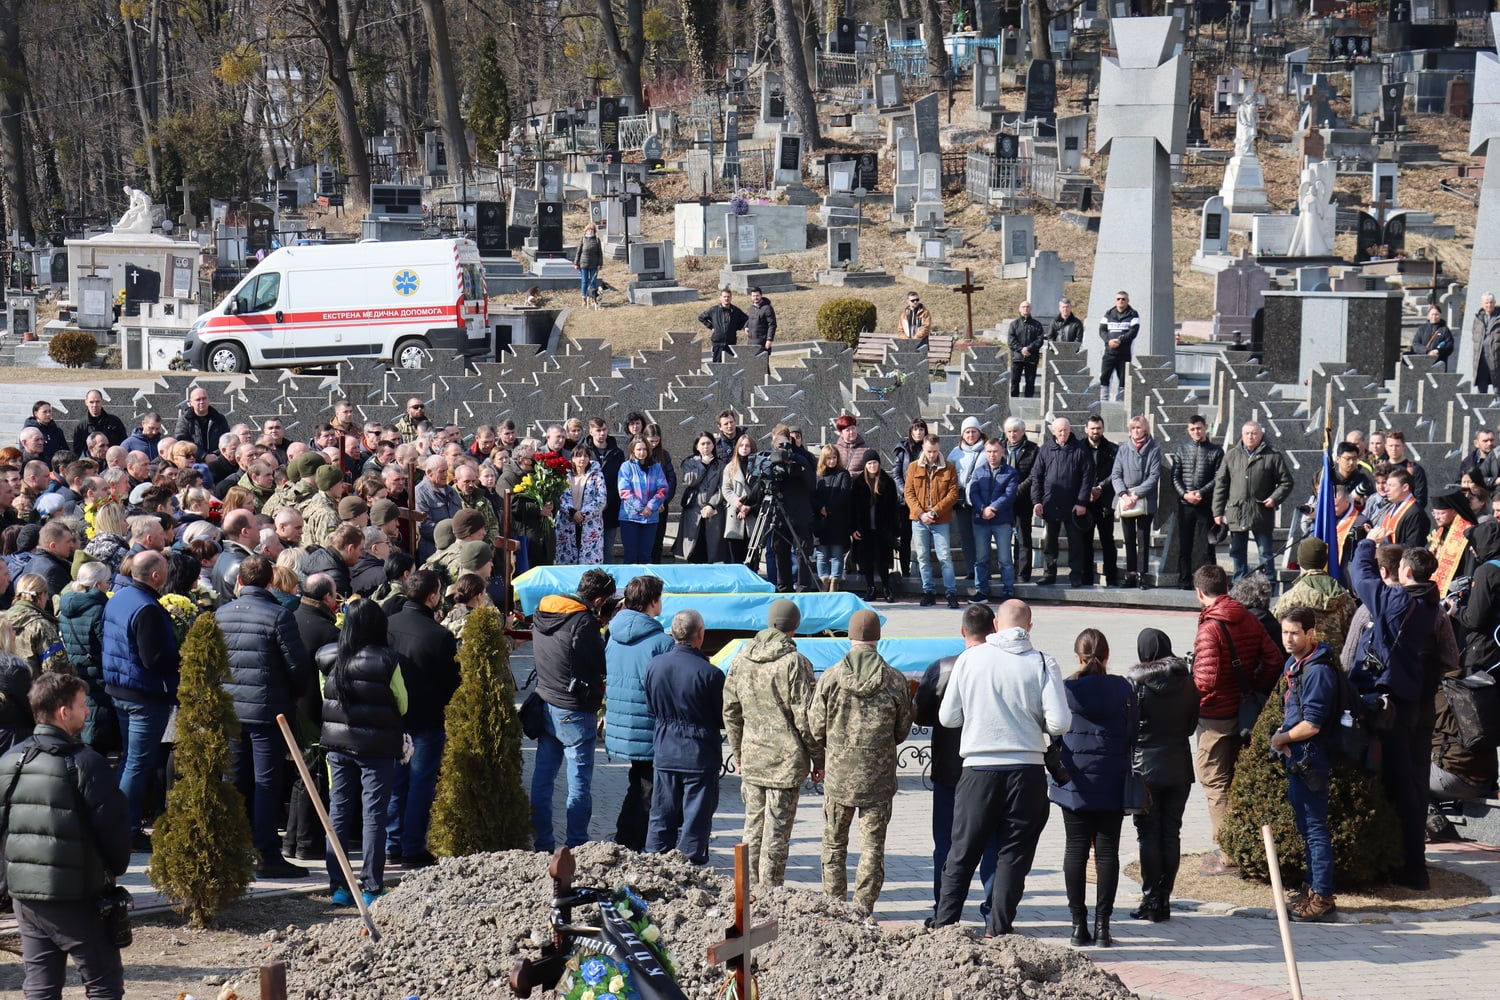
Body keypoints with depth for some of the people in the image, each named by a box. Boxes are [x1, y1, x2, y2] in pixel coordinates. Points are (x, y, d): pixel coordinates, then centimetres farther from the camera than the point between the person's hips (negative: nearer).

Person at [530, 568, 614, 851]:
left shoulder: (542, 614, 5)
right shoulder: (583, 622, -20)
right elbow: (603, 665, -14)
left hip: (545, 705, 8)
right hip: (574, 711, -8)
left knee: (542, 776, 12)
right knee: (580, 781, 0)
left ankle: (541, 842, 17)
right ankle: (577, 845, 2)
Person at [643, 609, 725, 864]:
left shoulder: (654, 666, -5)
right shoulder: (710, 674, -18)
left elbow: (651, 708, 7)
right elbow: (724, 718, -8)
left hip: (664, 751, 4)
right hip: (700, 753, -4)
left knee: (663, 814, 15)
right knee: (696, 815, 6)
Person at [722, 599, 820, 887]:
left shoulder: (740, 660, 5)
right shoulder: (794, 663, -12)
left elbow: (730, 711, 12)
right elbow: (805, 717, -12)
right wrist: (818, 760, -2)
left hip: (751, 759, 5)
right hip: (786, 760, -5)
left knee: (753, 828, 15)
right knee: (777, 832, -1)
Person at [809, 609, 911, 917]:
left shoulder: (830, 677, -8)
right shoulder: (895, 680, -6)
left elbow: (816, 728, -2)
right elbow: (903, 730, 3)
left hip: (838, 775, 0)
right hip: (879, 776, 0)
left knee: (834, 843, 14)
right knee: (872, 845, 7)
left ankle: (833, 902, 15)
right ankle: (863, 906, 6)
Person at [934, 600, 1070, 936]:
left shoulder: (970, 659, -2)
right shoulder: (1043, 663, -5)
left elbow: (947, 717, 2)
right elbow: (1059, 723, -10)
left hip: (978, 769, 1)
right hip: (1026, 769, -1)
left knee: (963, 851, 10)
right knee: (1014, 853, 8)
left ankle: (944, 924, 12)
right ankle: (998, 927, 8)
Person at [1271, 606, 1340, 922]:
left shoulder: (1317, 671, -19)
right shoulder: (1294, 664, 12)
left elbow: (1311, 725, -22)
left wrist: (1281, 739, -9)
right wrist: (1283, 733, 4)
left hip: (1310, 761, -10)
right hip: (1296, 759, 10)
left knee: (1315, 828, -6)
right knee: (1307, 827, 17)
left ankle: (1323, 900, -2)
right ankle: (1316, 893, 26)